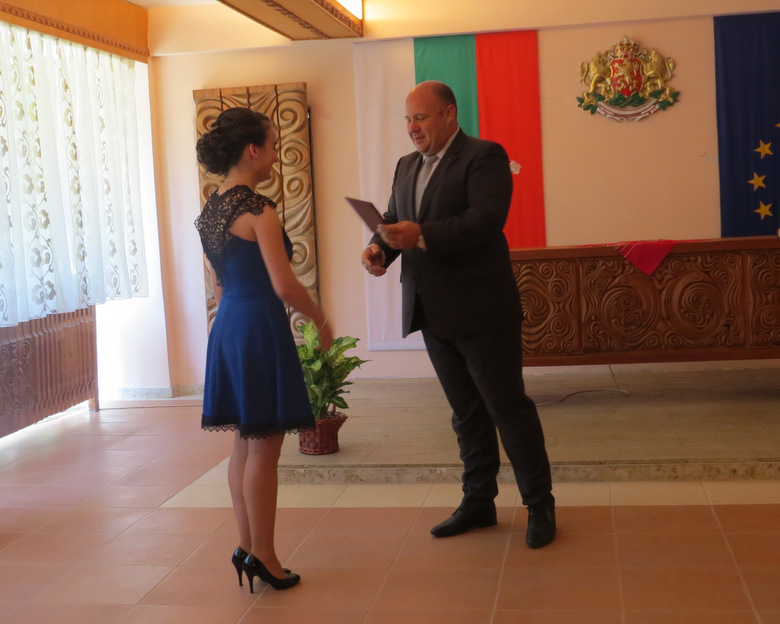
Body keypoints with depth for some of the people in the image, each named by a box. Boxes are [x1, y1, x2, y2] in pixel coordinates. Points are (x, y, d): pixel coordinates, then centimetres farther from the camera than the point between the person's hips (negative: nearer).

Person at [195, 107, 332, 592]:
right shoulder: (259, 209, -15)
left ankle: (248, 547, 22)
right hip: (261, 326, -9)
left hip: (228, 326, 9)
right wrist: (321, 321, -3)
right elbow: (284, 284, -18)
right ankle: (262, 556, 8)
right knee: (264, 447, 0)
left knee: (246, 444, 15)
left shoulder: (210, 210, 11)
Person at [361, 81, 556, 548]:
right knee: (466, 413, 16)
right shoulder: (407, 166, 15)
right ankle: (479, 502, 28)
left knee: (508, 406, 0)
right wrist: (379, 248, -8)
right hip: (434, 314, 8)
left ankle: (540, 506, 12)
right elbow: (395, 222, 15)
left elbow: (487, 219, -23)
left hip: (481, 311, -7)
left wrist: (422, 236, -31)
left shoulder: (484, 157, -9)